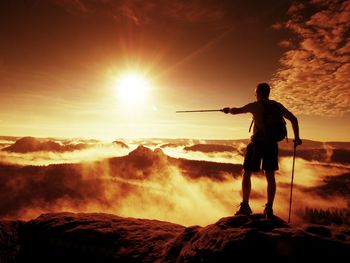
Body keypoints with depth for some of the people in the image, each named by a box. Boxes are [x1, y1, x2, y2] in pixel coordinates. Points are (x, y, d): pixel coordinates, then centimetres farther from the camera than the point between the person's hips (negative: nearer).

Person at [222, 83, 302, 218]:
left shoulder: (255, 106, -4)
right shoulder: (277, 105, 8)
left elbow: (236, 111, 6)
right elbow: (293, 119, 6)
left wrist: (228, 109, 28)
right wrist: (297, 138, 13)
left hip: (257, 143, -4)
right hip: (272, 144, 5)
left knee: (246, 174, 7)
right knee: (270, 176, 11)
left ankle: (245, 206, 8)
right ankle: (269, 208, 11)